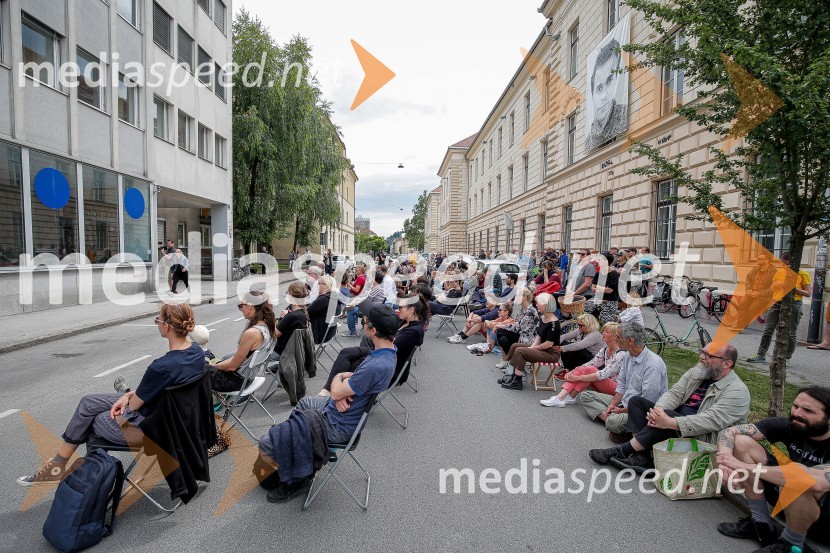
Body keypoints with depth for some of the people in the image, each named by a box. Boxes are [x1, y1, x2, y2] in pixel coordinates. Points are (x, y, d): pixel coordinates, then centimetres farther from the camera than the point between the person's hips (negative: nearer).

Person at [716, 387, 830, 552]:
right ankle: (761, 524, -1)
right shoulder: (790, 425, -13)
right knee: (742, 442, -13)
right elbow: (728, 432, -14)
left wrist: (746, 466, -41)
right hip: (790, 501, 5)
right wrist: (726, 461, -35)